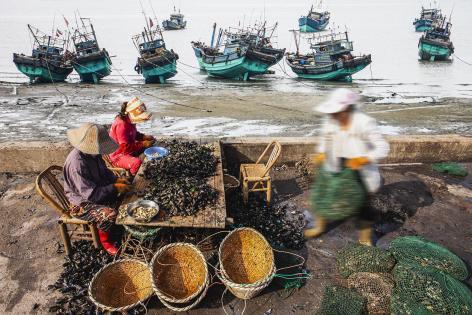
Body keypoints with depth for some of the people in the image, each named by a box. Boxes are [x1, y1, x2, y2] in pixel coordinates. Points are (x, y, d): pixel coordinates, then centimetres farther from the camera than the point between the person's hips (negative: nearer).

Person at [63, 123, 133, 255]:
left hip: (97, 191, 9)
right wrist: (115, 188, -28)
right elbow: (91, 194, -32)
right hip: (82, 204, -9)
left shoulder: (92, 153, -7)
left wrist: (116, 180, -6)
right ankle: (104, 238, 2)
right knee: (110, 214, -29)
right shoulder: (77, 163, -33)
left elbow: (104, 171, 11)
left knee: (126, 193, 4)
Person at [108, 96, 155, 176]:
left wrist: (144, 137, 0)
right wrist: (142, 144, -24)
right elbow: (125, 147, -29)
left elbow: (134, 134, 19)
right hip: (118, 156, -10)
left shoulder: (130, 120, -1)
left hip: (128, 150, 10)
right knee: (137, 162, -36)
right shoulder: (121, 125, -28)